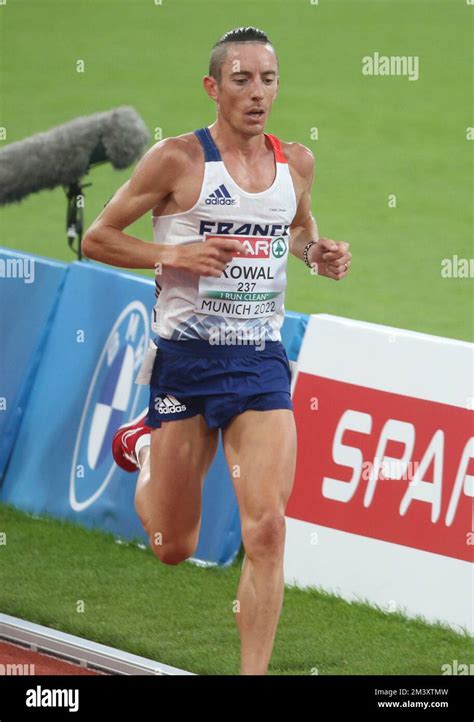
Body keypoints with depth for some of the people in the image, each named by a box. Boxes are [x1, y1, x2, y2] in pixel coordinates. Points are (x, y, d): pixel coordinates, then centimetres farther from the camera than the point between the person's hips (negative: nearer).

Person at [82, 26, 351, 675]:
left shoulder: (297, 163, 5)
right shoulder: (178, 159, -9)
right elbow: (97, 238, -4)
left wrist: (318, 254, 4)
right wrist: (174, 254, -19)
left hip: (262, 361, 2)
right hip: (186, 359, -2)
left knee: (267, 529, -15)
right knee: (173, 548, 11)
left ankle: (254, 676, -8)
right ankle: (144, 449, 44)